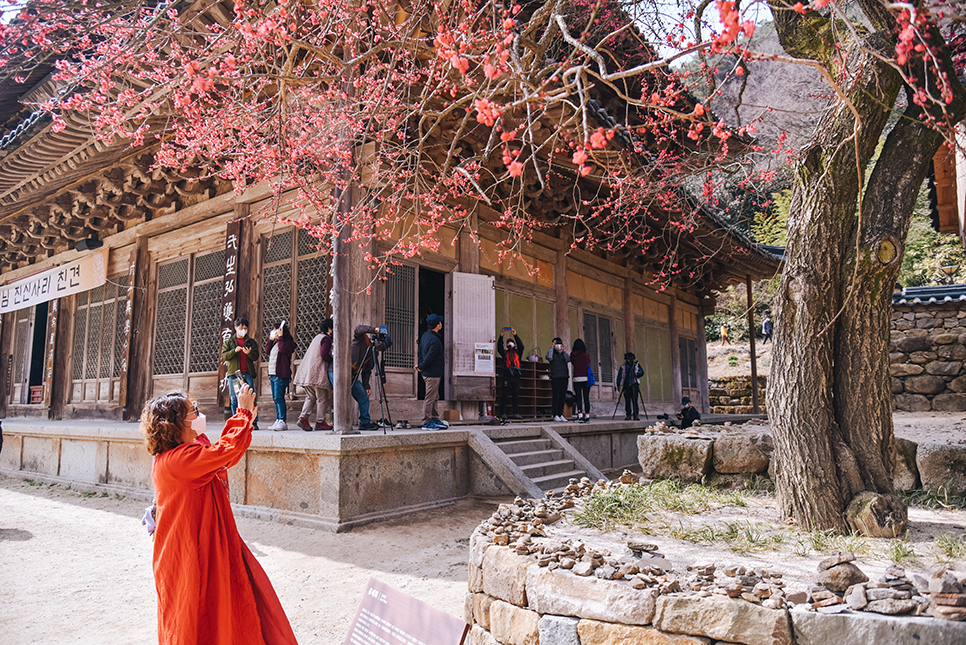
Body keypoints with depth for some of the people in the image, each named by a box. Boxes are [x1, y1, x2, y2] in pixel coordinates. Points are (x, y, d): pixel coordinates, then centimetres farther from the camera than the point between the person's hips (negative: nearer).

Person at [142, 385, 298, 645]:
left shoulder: (185, 454, 7)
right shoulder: (177, 460, -25)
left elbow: (223, 457, 16)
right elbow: (225, 451, -32)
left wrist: (244, 420, 7)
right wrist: (244, 412, -20)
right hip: (190, 558, -10)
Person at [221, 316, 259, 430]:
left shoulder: (251, 342, 16)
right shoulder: (229, 342, 15)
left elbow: (256, 357, 5)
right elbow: (224, 356, 3)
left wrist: (249, 353, -16)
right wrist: (234, 350, -14)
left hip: (247, 374, 0)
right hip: (234, 374, 1)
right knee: (235, 400, 1)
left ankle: (253, 422, -6)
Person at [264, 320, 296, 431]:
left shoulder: (288, 342, -5)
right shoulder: (275, 343, 21)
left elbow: (282, 348, -23)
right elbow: (267, 352, 18)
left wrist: (280, 336, -12)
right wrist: (270, 339, 13)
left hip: (281, 375, -9)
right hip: (273, 375, 9)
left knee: (279, 398, -14)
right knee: (276, 399, 9)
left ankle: (283, 421, -12)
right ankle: (278, 421, 13)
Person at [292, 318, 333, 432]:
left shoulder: (317, 337, 22)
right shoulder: (326, 339, -6)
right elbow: (324, 354, -21)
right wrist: (332, 360, -4)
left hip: (307, 373, 9)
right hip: (317, 373, -9)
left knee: (310, 397, 12)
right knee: (322, 398, -1)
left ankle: (303, 417, -2)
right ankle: (320, 422, 1)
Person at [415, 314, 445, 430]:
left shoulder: (425, 335, 8)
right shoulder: (435, 341, -23)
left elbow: (420, 351, 15)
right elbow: (429, 358, -22)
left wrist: (420, 365, 13)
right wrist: (421, 367, -8)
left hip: (428, 372, 10)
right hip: (433, 374, -10)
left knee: (434, 398, 18)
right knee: (430, 399, -2)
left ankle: (435, 420, 26)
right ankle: (426, 423, 5)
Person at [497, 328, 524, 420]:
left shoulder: (518, 352, 18)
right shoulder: (505, 353, 15)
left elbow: (521, 346, 3)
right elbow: (499, 347, 0)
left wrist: (515, 335, -6)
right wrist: (501, 336, -9)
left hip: (516, 376, 2)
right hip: (507, 376, -2)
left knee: (516, 396, 3)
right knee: (506, 396, -5)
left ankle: (516, 413, 6)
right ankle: (504, 413, -4)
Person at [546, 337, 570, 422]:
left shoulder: (564, 353, 16)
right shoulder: (552, 353, 7)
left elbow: (568, 360, -5)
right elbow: (549, 357, -16)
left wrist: (564, 350, -9)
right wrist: (552, 347, -9)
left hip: (564, 377, 4)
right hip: (555, 377, -3)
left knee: (562, 396, 3)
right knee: (556, 396, -9)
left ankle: (561, 414, 7)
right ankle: (555, 415, -7)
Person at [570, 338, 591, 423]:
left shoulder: (573, 355, -1)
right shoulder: (587, 355, 1)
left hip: (577, 379, -1)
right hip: (586, 378, 1)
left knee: (578, 398, -2)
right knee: (586, 398, 4)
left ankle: (580, 416, -12)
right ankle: (587, 416, 5)